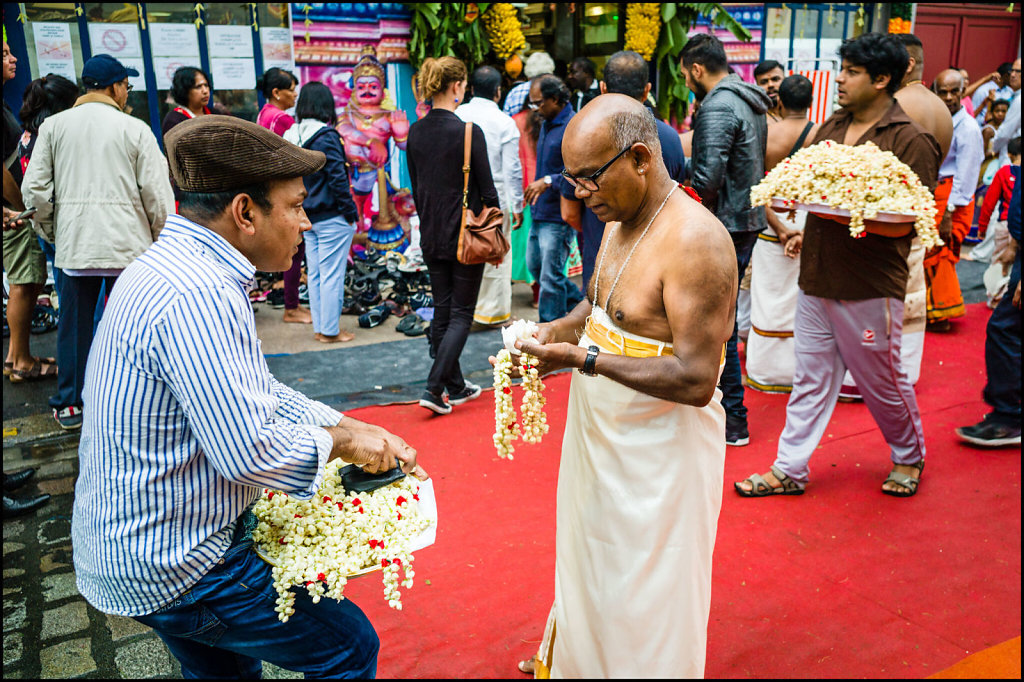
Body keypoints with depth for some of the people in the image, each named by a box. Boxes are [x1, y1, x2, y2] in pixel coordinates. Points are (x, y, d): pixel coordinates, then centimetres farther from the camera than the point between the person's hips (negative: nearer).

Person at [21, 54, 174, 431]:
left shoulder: (53, 126, 5)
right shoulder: (134, 129, -3)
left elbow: (35, 188, 4)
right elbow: (157, 192, -5)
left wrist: (49, 230, 18)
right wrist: (161, 237, 8)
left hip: (73, 244, 3)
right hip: (129, 243, -2)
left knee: (75, 324, 11)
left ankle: (70, 404, 20)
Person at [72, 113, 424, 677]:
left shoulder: (176, 266, 6)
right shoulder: (199, 295, -28)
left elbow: (252, 393, 12)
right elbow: (249, 450, -32)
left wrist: (355, 429, 3)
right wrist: (340, 442, -13)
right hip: (172, 566, -10)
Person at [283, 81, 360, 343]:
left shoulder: (291, 136, 7)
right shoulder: (326, 136, -15)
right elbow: (337, 177, -17)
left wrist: (300, 209, 17)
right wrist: (350, 212, -9)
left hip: (307, 217, 8)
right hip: (331, 217, -8)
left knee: (314, 273, 14)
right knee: (332, 275, 0)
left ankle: (319, 328, 21)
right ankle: (330, 331, 7)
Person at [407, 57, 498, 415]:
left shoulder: (415, 131, 2)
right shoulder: (469, 132, -15)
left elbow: (416, 186, 10)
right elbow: (487, 190, -11)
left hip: (431, 237, 6)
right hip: (466, 235, -6)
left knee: (442, 310, 14)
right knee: (462, 314, 4)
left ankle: (455, 386, 25)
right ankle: (434, 388, -4)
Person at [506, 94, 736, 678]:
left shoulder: (695, 241, -26)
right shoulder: (621, 222, 2)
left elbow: (696, 381, -28)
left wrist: (583, 359, -28)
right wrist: (557, 331, -3)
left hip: (661, 450, -9)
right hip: (601, 433, 9)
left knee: (644, 594, 10)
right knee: (589, 561, 28)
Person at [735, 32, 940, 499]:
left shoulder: (911, 140, -10)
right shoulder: (833, 126, 10)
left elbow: (914, 219, -14)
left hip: (870, 285, -5)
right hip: (817, 276, 5)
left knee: (883, 382, 11)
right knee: (810, 380, 11)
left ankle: (909, 456, 37)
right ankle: (789, 469, 20)